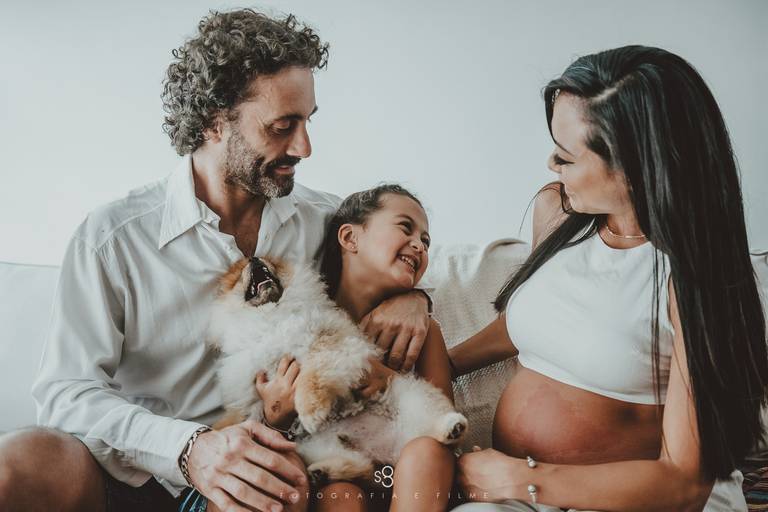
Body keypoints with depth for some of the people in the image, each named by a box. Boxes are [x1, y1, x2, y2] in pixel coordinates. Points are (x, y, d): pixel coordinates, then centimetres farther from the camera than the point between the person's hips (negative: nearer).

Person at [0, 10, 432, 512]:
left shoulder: (324, 218, 5)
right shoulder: (112, 238, -8)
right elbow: (67, 393, -11)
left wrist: (411, 295, -5)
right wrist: (188, 447, -30)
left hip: (269, 467, 2)